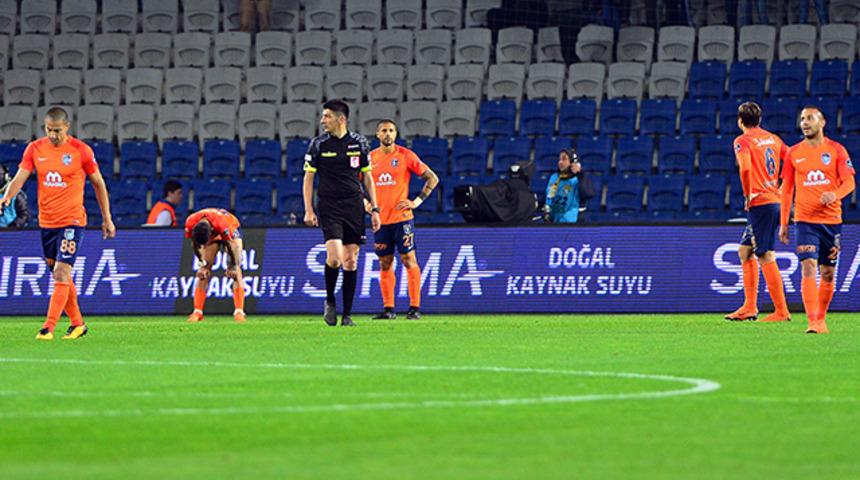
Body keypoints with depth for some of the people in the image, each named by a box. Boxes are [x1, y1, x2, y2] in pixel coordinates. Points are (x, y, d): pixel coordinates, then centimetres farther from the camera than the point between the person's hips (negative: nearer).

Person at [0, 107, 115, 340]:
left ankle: (48, 327, -17)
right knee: (59, 275, 13)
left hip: (72, 221, -5)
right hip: (46, 222, 5)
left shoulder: (81, 150, -6)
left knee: (61, 273, -14)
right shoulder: (35, 149, 2)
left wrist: (107, 219, 6)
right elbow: (19, 178, -4)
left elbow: (98, 183, 4)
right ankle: (77, 324, 26)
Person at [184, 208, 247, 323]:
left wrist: (233, 267, -21)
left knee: (235, 270, -17)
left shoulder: (223, 224, -44)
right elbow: (196, 245, -14)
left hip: (232, 231, -3)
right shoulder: (190, 224, -33)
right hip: (212, 235, 3)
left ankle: (239, 312, -20)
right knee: (204, 271, -10)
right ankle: (197, 312, -9)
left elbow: (232, 245, -29)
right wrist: (203, 264, -14)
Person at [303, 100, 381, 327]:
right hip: (329, 208, -2)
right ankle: (330, 301, 7)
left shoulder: (359, 142, 6)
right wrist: (309, 210, -5)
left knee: (351, 261, 1)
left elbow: (367, 177, 13)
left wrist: (374, 209, 7)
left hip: (354, 207, 2)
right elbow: (308, 178, 4)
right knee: (335, 257, -17)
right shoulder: (318, 144, 1)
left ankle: (347, 315, 8)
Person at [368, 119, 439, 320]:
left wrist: (417, 201, -6)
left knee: (409, 260, -6)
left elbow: (432, 178, 1)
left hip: (402, 218, -4)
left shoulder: (406, 156, -3)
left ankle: (414, 307, -4)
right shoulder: (371, 158, 8)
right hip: (380, 219, 4)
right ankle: (388, 308, 11)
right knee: (385, 264, 7)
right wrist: (365, 202, 6)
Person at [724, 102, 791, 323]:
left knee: (766, 258, -6)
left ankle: (781, 311, -7)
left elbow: (745, 167, -24)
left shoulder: (743, 141, -7)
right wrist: (782, 189, 17)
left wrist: (748, 195, -12)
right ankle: (750, 306, 16)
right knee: (745, 250, 17)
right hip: (776, 200, 8)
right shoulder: (773, 139, 14)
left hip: (759, 203, -8)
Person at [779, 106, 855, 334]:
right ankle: (812, 321, -20)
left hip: (831, 219, 0)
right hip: (805, 219, 0)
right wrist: (783, 224, 9)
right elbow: (786, 189, 12)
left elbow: (849, 182, -2)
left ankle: (821, 319, 22)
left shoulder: (836, 150, 2)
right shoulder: (794, 153, 6)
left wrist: (835, 195, -24)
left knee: (828, 273, 6)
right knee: (808, 268, -15)